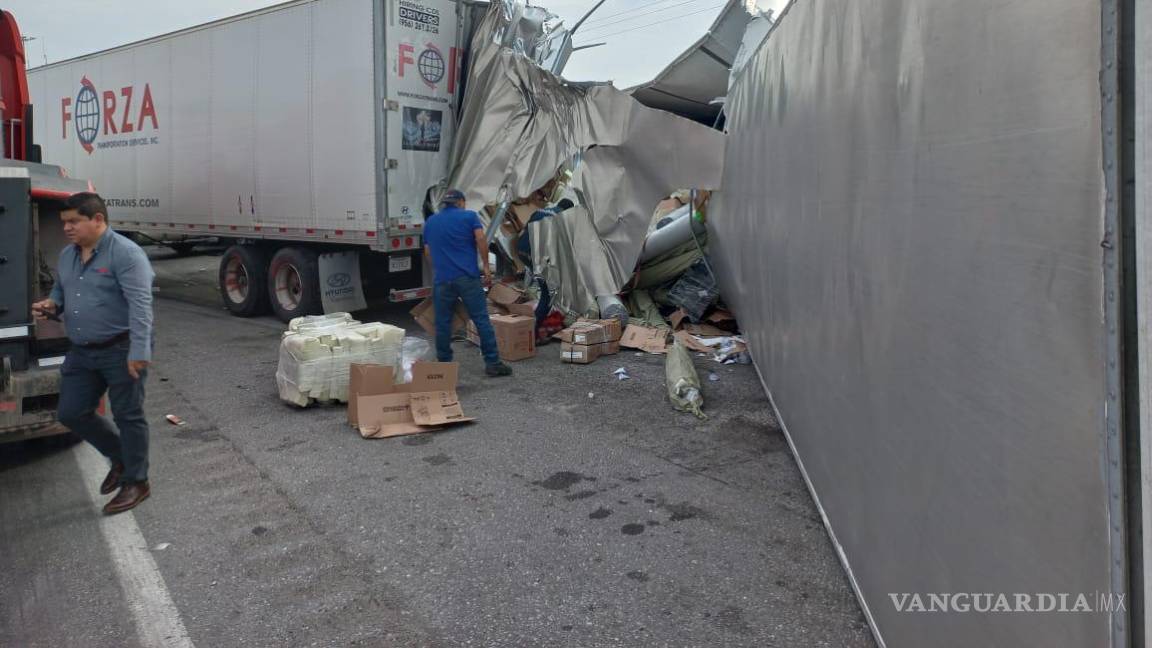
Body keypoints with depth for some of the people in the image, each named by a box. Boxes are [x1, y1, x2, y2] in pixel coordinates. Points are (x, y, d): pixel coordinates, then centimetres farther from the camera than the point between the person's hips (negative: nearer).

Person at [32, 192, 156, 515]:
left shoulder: (125, 253, -16)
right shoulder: (67, 255, 11)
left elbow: (140, 304, -22)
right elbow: (61, 291, 26)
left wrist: (139, 351, -28)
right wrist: (52, 305, 1)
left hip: (121, 351, -8)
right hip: (82, 352, 8)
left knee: (128, 416, 2)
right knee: (71, 413, 11)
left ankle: (136, 482, 16)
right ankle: (120, 456, 32)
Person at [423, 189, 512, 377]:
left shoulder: (430, 222, 17)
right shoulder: (469, 216, 6)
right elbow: (481, 240, -8)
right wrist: (486, 266, -3)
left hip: (441, 279, 3)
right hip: (467, 277, -3)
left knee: (443, 323, 9)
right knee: (481, 319, 0)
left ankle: (444, 364, 14)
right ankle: (492, 363, -1)